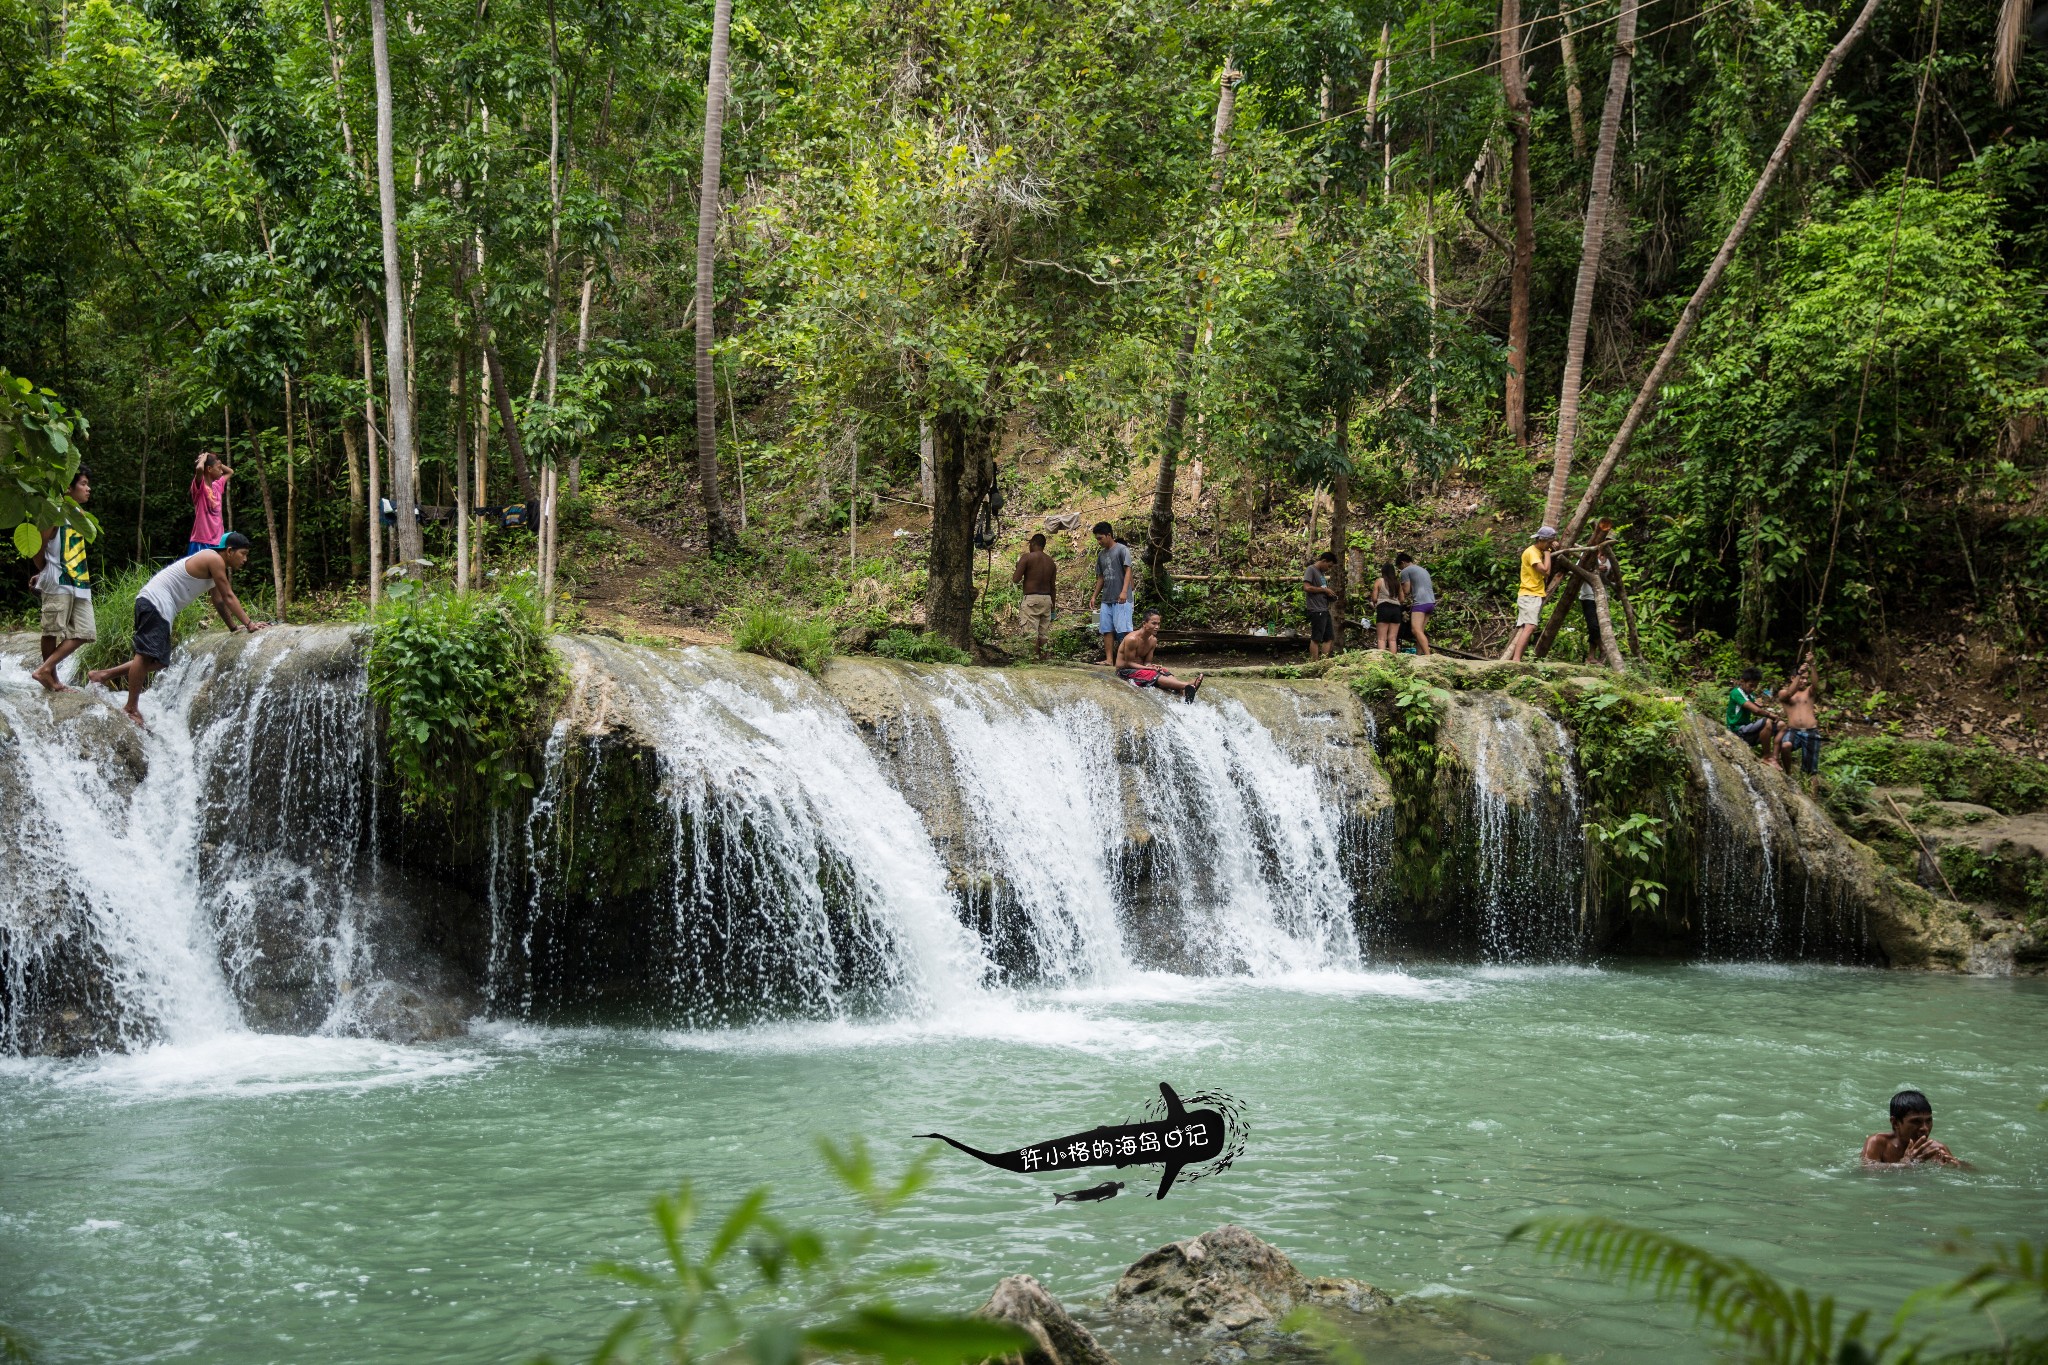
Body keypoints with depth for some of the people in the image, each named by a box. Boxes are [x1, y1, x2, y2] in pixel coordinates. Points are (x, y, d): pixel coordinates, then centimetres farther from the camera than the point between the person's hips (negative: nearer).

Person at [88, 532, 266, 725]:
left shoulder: (213, 565, 20)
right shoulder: (214, 560, -11)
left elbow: (219, 602, 25)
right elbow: (229, 597, -11)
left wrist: (233, 628, 22)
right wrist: (249, 624, -8)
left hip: (161, 608, 11)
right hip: (155, 602, -11)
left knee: (158, 660, 13)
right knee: (146, 655, -12)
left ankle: (105, 674, 19)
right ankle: (131, 708, -12)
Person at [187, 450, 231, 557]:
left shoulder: (217, 486, 13)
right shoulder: (200, 486, -9)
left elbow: (230, 472, 32)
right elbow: (199, 469, -31)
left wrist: (216, 461, 15)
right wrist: (203, 459, -10)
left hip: (217, 542, 8)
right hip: (201, 543, -8)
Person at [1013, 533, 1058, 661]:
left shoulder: (1027, 557, -7)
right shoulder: (1050, 561, 11)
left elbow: (1016, 579, -10)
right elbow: (1053, 586, 13)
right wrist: (1053, 606, 20)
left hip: (1031, 599, -6)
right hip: (1047, 598, 6)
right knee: (1043, 633, 9)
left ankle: (1033, 658, -13)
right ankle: (1043, 658, 8)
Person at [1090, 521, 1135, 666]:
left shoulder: (1122, 549, -4)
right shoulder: (1101, 554, 17)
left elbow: (1128, 571, -12)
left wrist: (1124, 591, -24)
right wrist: (1095, 596, 15)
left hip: (1121, 599, -7)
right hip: (1106, 599, 7)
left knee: (1123, 630, -10)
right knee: (1107, 630, 2)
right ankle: (1109, 659, 2)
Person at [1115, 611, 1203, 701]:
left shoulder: (1153, 640, 3)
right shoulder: (1132, 639, -21)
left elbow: (1147, 662, 6)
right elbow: (1129, 663, -19)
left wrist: (1153, 667, -19)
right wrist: (1150, 668, -26)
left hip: (1141, 668, 8)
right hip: (1125, 671, -8)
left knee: (1165, 673, -17)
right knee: (1153, 675, -31)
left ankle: (1184, 693, -45)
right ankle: (1187, 686, -50)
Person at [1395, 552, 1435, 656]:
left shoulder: (1406, 571, 3)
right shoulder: (1423, 570, 28)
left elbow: (1406, 590, -2)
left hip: (1420, 602, -9)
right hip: (1431, 602, 9)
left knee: (1416, 630, -17)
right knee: (1420, 631, 8)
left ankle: (1428, 655, -31)